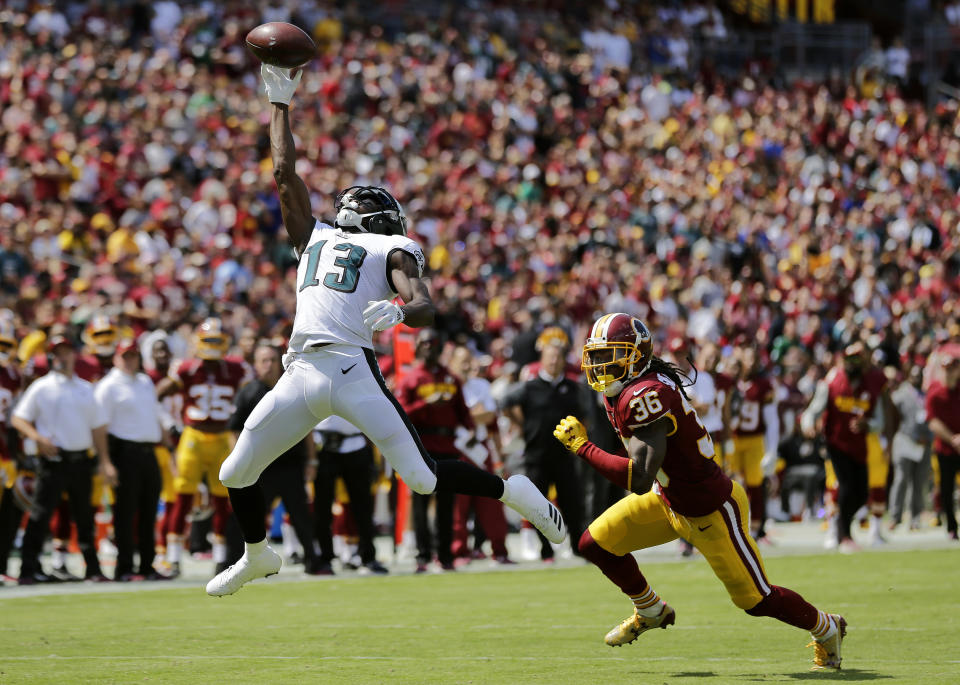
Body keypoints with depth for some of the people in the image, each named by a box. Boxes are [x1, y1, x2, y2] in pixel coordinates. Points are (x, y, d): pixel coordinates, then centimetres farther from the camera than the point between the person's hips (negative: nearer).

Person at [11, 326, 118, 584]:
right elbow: (18, 418, -3)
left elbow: (98, 426, 15)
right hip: (53, 459, -4)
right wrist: (38, 437, -21)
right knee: (41, 514, -8)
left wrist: (105, 462, 8)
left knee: (84, 516, 11)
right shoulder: (41, 387, 0)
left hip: (81, 461, 4)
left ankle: (93, 569, 18)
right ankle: (29, 569, -8)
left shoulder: (85, 388, 13)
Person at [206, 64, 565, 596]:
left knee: (422, 477, -11)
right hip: (301, 370, 5)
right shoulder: (315, 237, 28)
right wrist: (279, 101, 36)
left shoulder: (391, 249, 12)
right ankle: (257, 556, 33)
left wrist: (396, 310, -26)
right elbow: (284, 172, 33)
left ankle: (512, 492, 11)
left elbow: (425, 309, -3)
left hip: (351, 367, -5)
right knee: (236, 473, 8)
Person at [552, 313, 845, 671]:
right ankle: (651, 612, 27)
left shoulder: (645, 396, -33)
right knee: (596, 543, 3)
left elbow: (640, 479, -39)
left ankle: (827, 628, 32)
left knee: (756, 599, 6)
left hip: (711, 512, -9)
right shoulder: (618, 391, -4)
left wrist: (583, 447, -33)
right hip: (668, 500, 9)